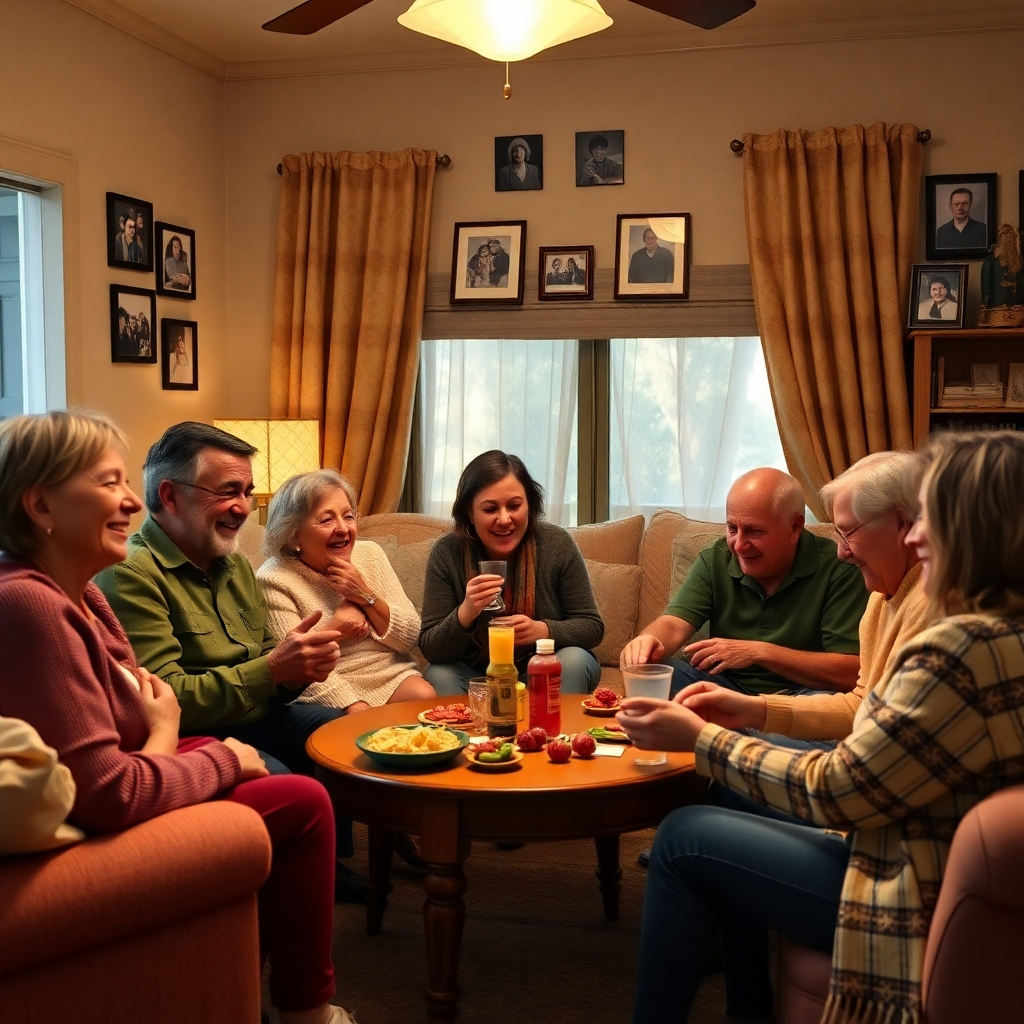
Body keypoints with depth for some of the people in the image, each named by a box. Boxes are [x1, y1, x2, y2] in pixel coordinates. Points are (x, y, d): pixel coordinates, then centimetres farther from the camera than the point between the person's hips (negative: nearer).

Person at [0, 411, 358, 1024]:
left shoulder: (79, 592, 3)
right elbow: (111, 794, -31)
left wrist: (159, 739, -15)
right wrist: (223, 759, -15)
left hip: (108, 810, 10)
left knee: (300, 798, 14)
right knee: (302, 801, -6)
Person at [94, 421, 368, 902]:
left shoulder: (235, 565, 13)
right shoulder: (130, 573, -16)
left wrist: (298, 660, -8)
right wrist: (271, 670, -28)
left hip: (253, 718, 9)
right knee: (279, 780, -32)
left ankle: (326, 861, 18)